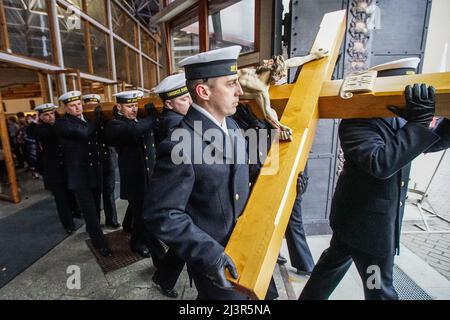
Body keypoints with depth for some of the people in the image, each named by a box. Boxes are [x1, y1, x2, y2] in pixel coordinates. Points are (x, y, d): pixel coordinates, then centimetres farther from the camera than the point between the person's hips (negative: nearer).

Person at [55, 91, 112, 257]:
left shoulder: (87, 120, 12)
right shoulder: (62, 123, -9)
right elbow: (84, 132, -25)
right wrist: (96, 118, -13)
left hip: (95, 172, 6)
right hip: (79, 175, -6)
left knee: (95, 208, 20)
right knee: (90, 211, -4)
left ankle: (92, 230, 42)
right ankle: (100, 243, 6)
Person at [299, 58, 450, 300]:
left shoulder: (399, 120, 6)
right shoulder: (356, 123, -21)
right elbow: (380, 164, -33)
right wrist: (418, 123, -32)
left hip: (359, 216, 9)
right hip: (366, 220, -9)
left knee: (332, 264, 23)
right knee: (379, 290, 8)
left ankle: (309, 297, 43)